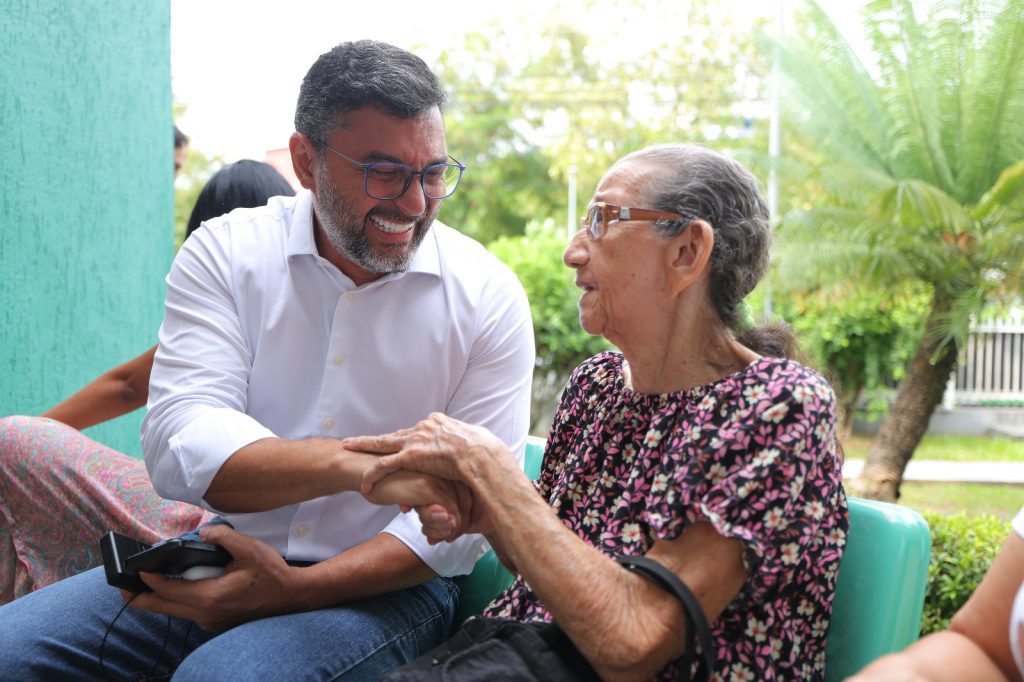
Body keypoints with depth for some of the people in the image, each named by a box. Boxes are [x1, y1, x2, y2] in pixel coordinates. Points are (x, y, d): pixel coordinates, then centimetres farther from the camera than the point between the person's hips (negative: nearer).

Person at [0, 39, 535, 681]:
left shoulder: (488, 296, -6)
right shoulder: (224, 254, -2)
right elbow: (180, 446, -16)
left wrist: (295, 589, -19)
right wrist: (357, 464, -34)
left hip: (384, 582, -3)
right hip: (232, 550, 3)